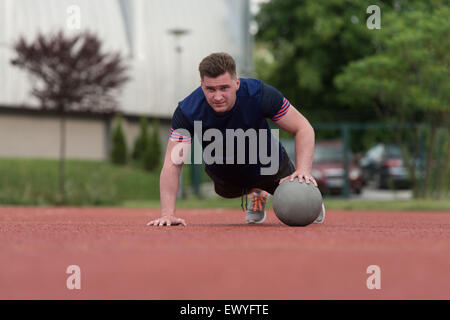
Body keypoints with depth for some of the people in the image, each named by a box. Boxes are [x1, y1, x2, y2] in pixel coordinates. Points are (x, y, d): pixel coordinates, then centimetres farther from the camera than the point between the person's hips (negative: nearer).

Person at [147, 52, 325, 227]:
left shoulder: (259, 94, -36)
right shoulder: (186, 112, -35)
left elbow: (303, 128, -28)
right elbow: (173, 164, -35)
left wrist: (303, 170, -44)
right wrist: (168, 214, -46)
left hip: (269, 165, -1)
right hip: (225, 177, 2)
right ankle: (257, 194, 57)